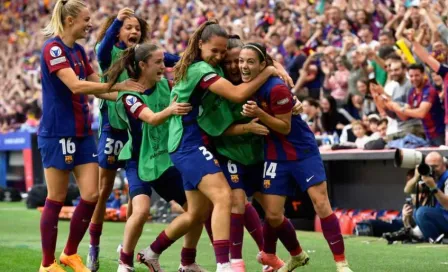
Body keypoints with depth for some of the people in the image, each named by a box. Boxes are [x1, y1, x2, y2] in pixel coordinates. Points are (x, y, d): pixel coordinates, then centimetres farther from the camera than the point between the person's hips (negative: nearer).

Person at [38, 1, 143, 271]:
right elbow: (76, 86, -25)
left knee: (92, 195, 1)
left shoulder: (79, 51, 12)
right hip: (57, 133, -8)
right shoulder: (53, 49, -14)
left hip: (82, 133, 8)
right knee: (56, 199, -1)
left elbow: (95, 87, 20)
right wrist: (116, 86, -24)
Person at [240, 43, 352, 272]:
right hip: (275, 156, 6)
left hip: (303, 152, -6)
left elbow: (285, 127, -19)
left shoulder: (276, 88, -23)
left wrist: (259, 114, -30)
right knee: (272, 215, 0)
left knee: (321, 204, -12)